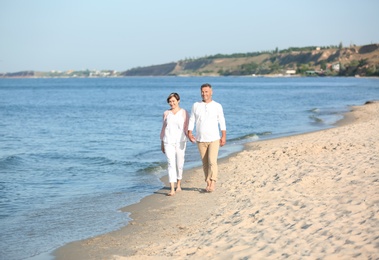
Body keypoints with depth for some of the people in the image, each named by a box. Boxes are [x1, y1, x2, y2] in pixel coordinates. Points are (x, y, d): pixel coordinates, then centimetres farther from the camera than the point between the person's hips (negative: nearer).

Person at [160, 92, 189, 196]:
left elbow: (186, 128, 2)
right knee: (171, 163, -10)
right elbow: (163, 128, 15)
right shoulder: (166, 113, 10)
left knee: (179, 164, 7)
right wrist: (162, 143, 14)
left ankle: (178, 185, 29)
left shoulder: (184, 113, 3)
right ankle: (172, 189, -16)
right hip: (168, 142, 1)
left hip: (180, 141, 0)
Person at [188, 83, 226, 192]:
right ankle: (208, 183, 15)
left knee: (212, 161, -14)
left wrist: (224, 136, -7)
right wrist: (189, 133, -12)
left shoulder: (217, 106, 0)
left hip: (214, 139, -2)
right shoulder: (196, 105, 4)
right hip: (200, 140, 2)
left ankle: (212, 183, -11)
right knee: (205, 163, 7)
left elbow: (222, 122, 0)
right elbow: (192, 120, 2)